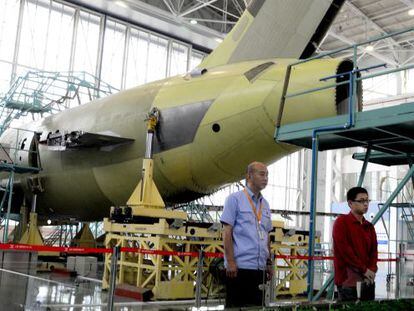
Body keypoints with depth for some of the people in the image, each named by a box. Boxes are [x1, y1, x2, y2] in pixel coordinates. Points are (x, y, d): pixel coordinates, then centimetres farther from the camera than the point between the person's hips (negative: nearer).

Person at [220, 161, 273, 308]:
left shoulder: (265, 204, 16)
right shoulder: (235, 199, -2)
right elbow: (227, 232, -7)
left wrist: (269, 262, 15)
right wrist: (230, 262, -14)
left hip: (260, 268, 6)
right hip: (239, 266, -6)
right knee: (235, 307, -1)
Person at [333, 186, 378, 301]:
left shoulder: (369, 226, 16)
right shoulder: (341, 222, -5)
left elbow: (374, 250, 12)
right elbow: (344, 250, -13)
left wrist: (372, 270, -6)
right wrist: (364, 270, -12)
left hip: (368, 280, 7)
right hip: (348, 280, -7)